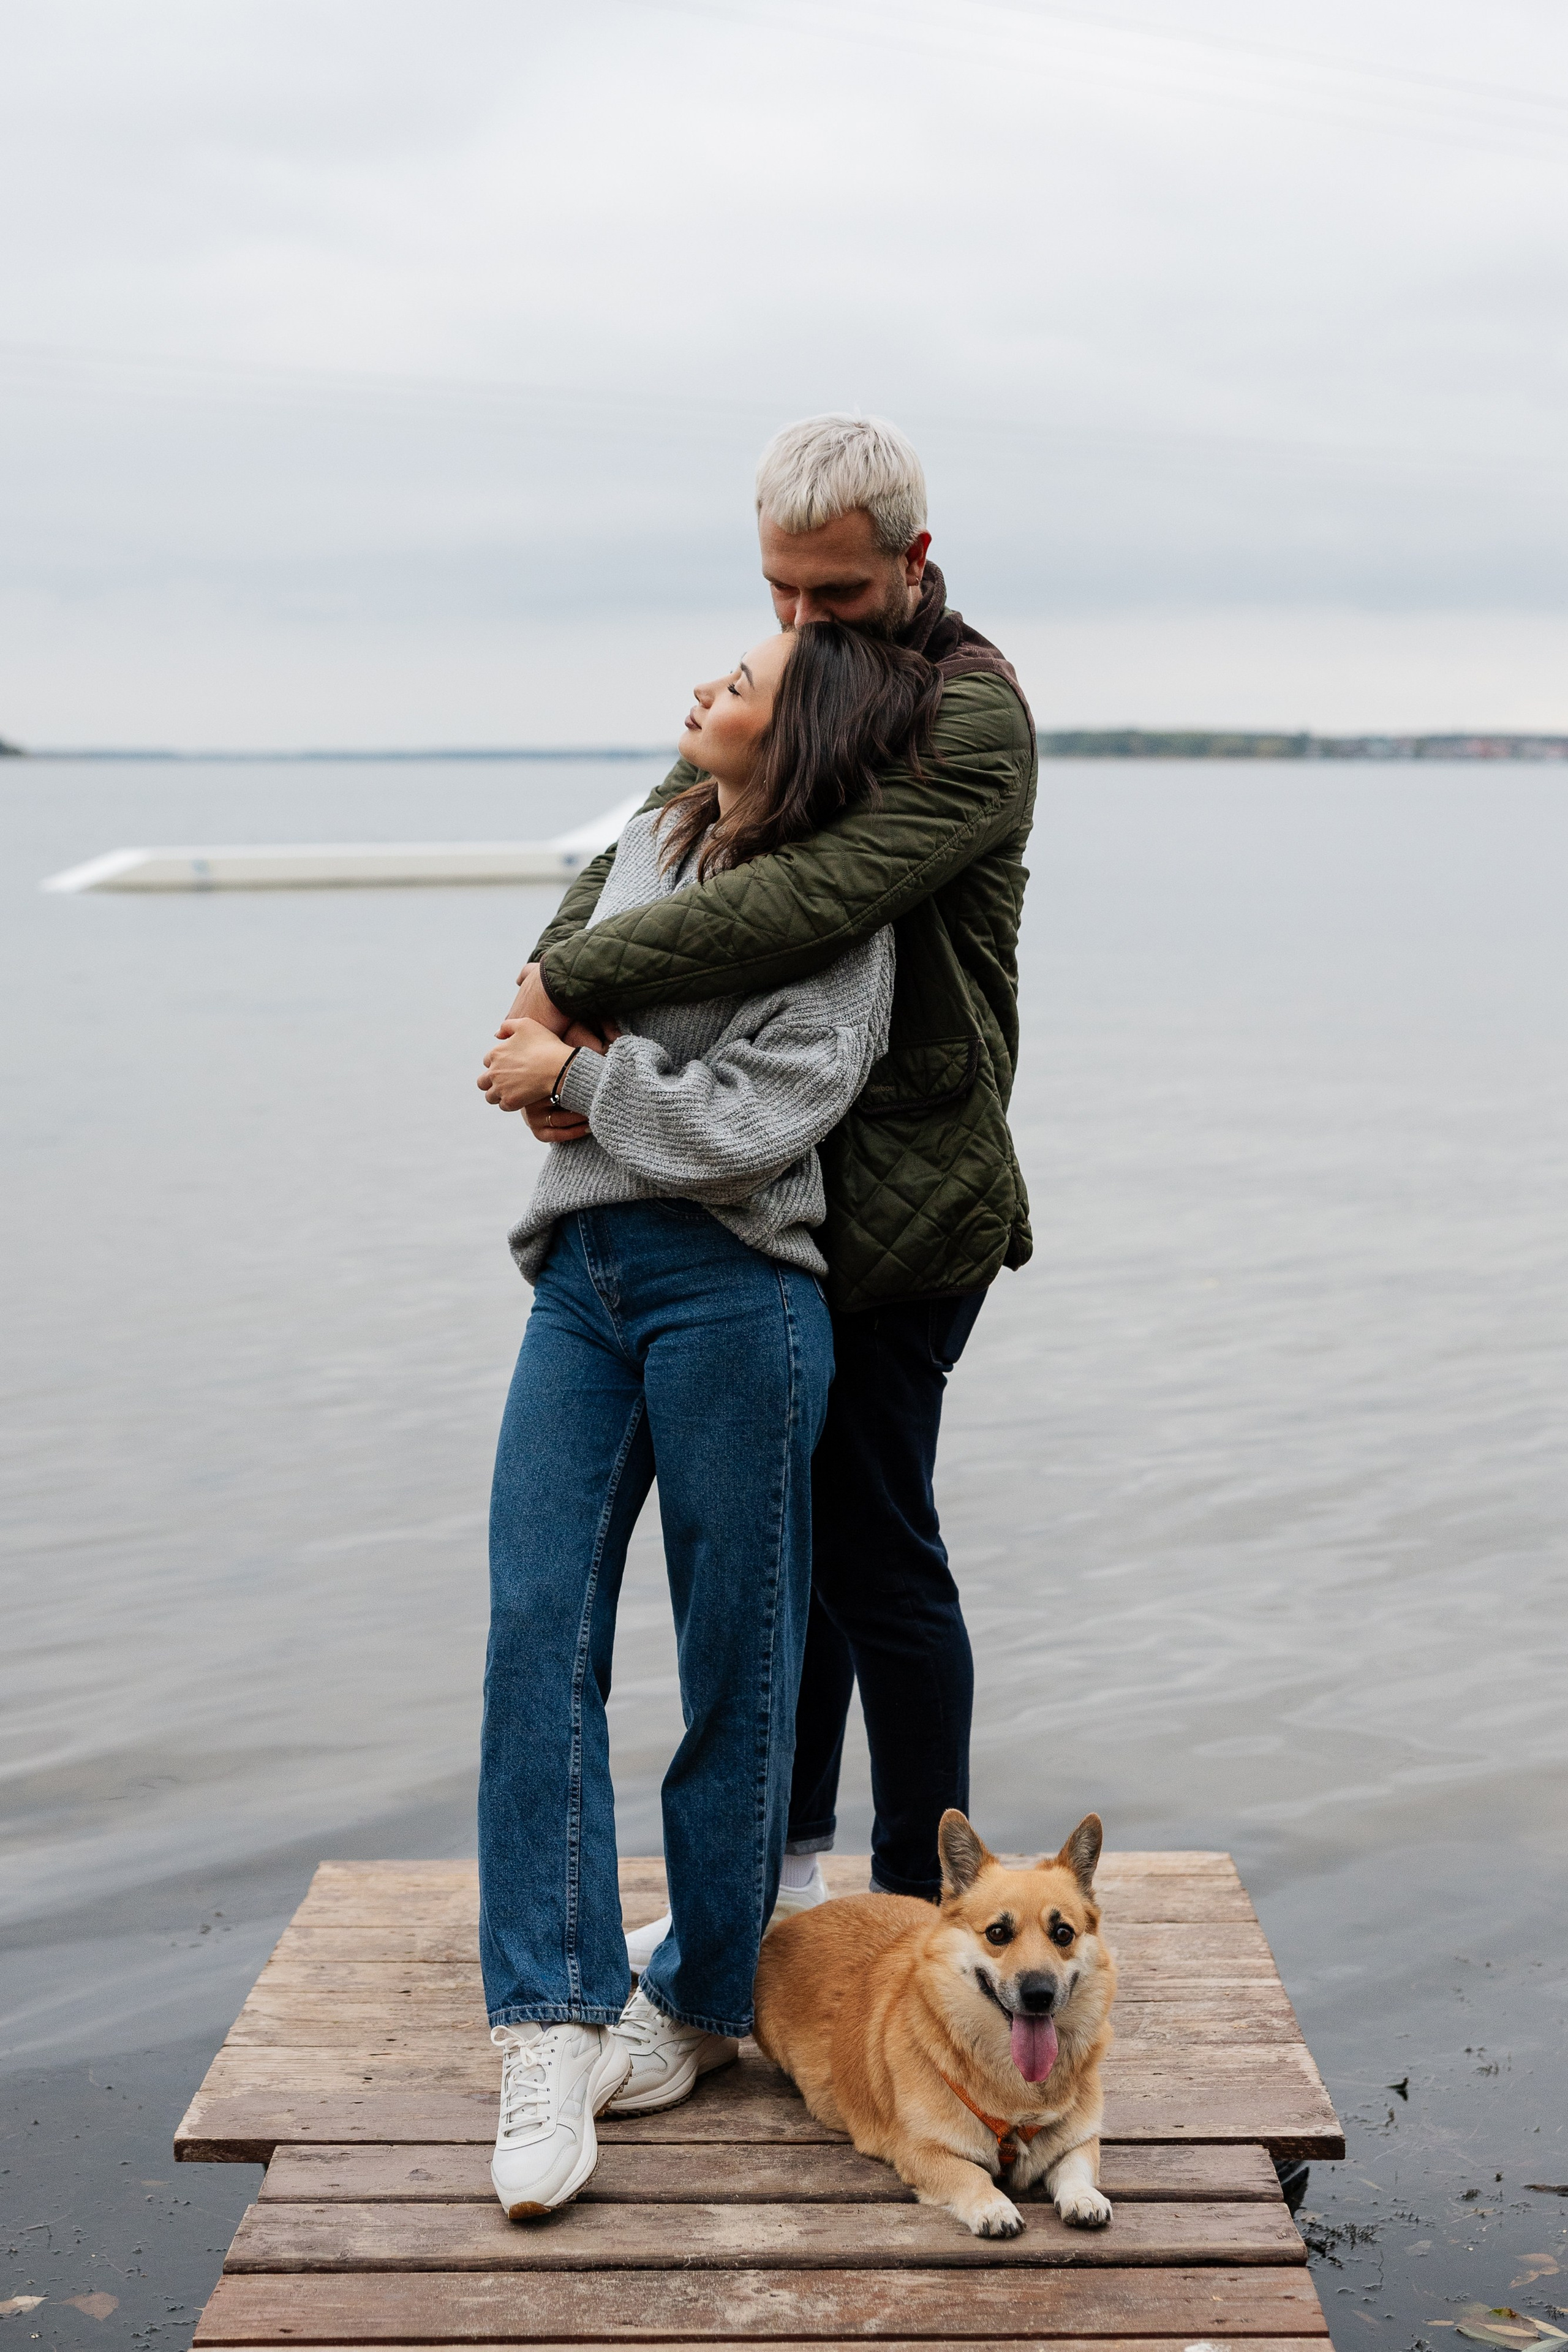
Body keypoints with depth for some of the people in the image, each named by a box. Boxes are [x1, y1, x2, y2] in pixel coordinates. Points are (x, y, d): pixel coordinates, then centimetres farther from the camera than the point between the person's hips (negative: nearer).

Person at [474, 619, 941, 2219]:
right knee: (535, 1631, -5)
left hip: (731, 1290, -6)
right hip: (579, 1278, 6)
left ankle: (703, 1998, 20)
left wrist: (575, 1077, -9)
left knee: (733, 1660, 4)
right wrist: (544, 1027, 10)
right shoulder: (650, 841, 15)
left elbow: (749, 1130, -15)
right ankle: (551, 2024, -2)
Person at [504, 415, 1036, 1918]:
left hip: (901, 1201, -8)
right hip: (788, 1188, 8)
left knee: (873, 1550, -2)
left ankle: (925, 1910, 14)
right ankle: (774, 1879, 31)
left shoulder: (973, 718, -16)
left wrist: (571, 982, -26)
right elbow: (645, 848, 4)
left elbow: (814, 902, -30)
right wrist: (552, 986, -16)